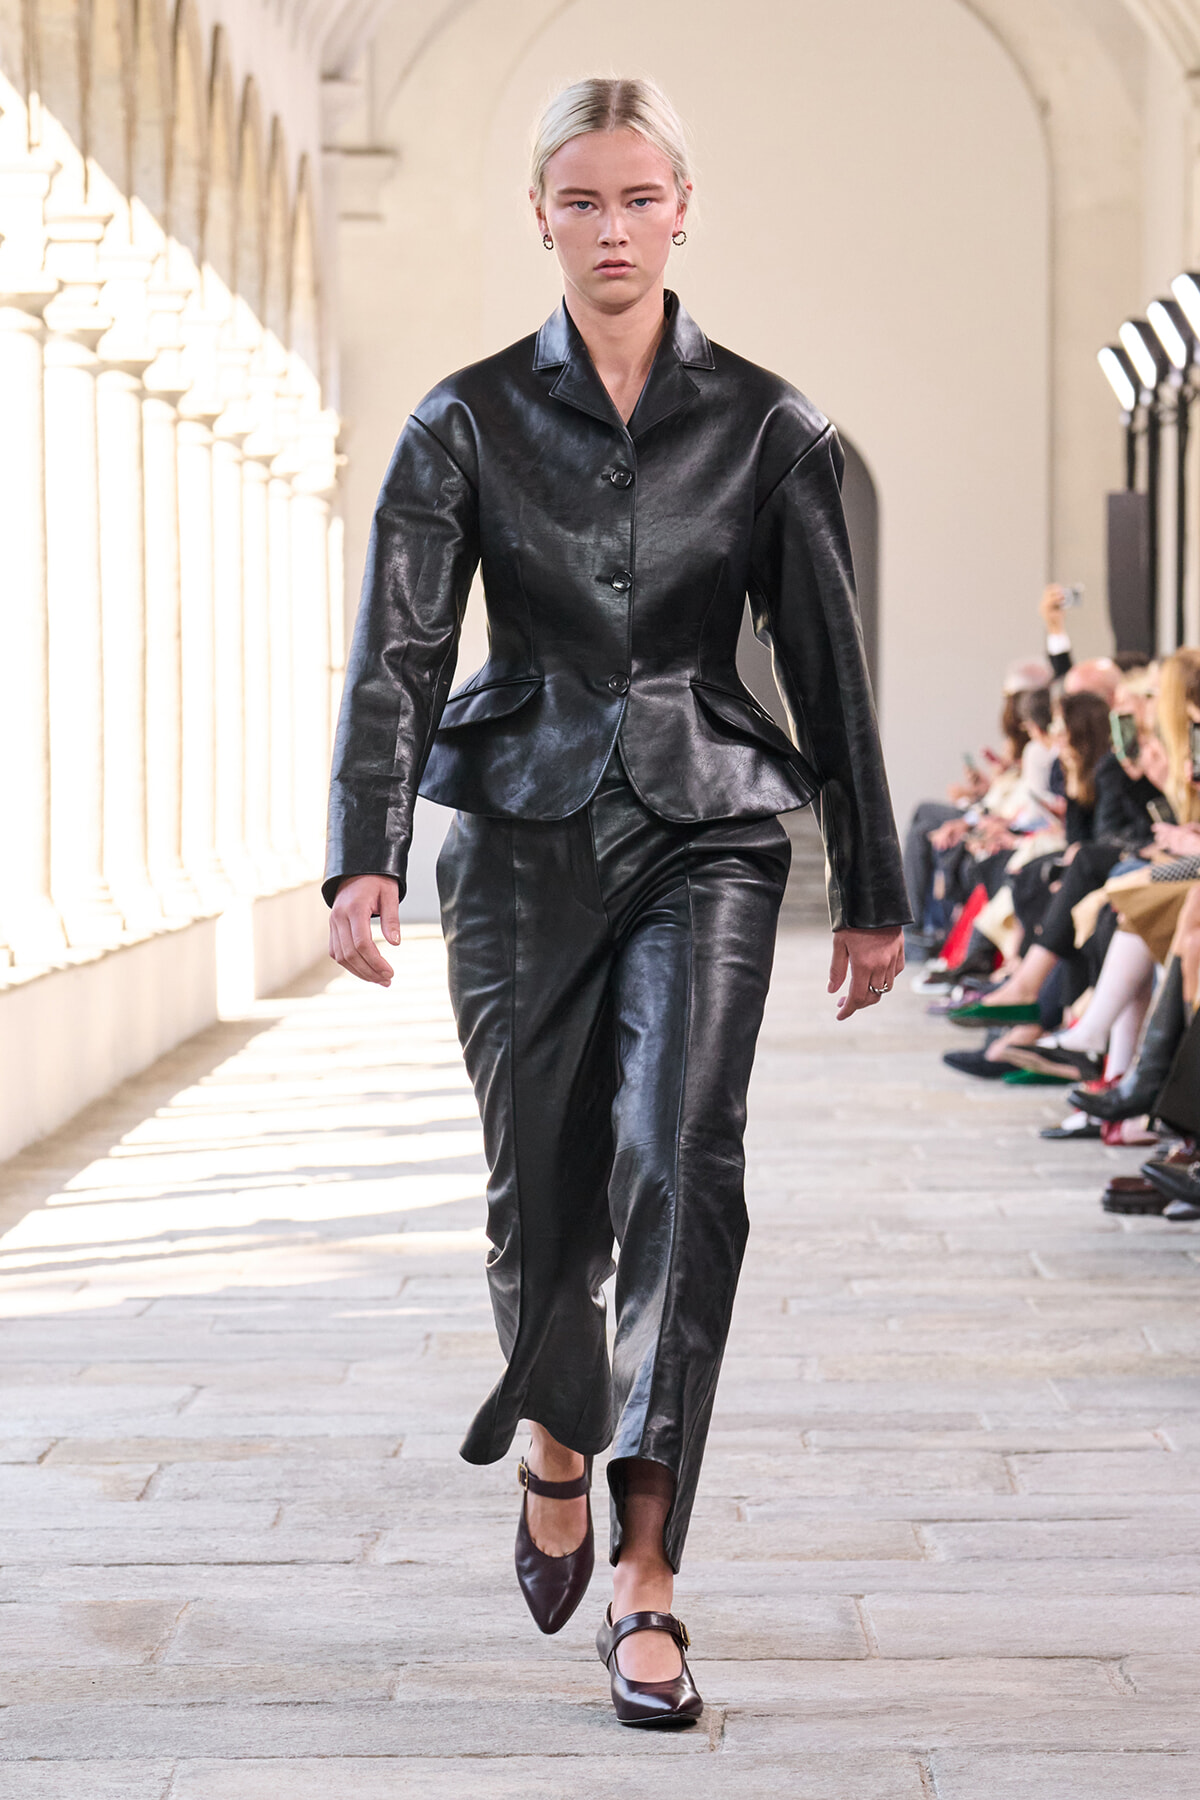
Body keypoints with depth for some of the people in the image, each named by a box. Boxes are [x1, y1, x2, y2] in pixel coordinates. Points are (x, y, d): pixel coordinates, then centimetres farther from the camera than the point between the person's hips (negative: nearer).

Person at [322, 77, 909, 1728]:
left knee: (683, 1160, -18)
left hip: (702, 830, -1)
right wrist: (364, 857, -18)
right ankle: (557, 1451, 38)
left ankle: (645, 1577, -14)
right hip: (524, 832, 1)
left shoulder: (766, 425, 3)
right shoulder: (469, 422, 3)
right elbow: (397, 647, -5)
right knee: (542, 1187, 7)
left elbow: (828, 661, 7)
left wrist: (871, 889, 8)